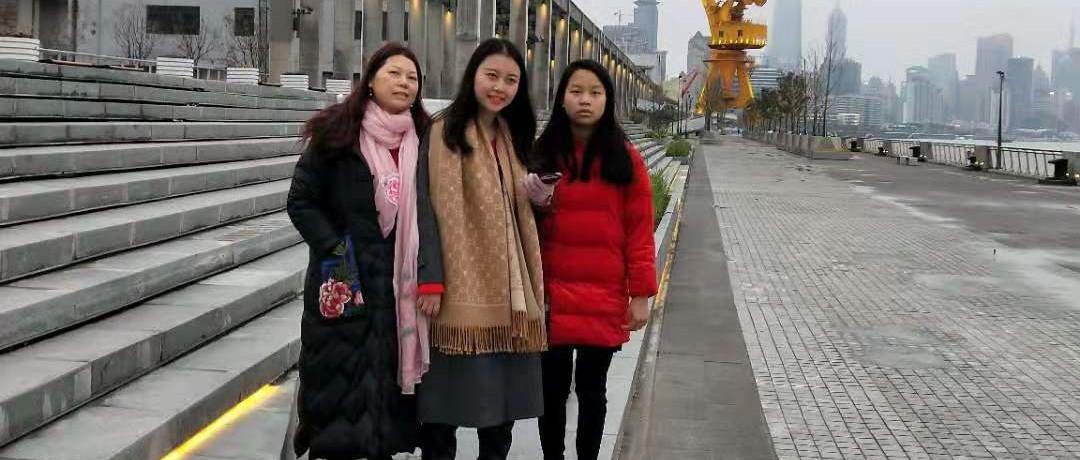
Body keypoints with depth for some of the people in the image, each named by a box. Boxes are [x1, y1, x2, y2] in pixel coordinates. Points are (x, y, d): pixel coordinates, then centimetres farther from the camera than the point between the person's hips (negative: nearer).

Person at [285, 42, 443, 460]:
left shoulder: (426, 140, 7)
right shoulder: (337, 132, -3)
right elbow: (301, 201, -2)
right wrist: (335, 252, -11)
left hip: (401, 284, 3)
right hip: (345, 284, -3)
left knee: (390, 380, 8)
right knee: (339, 386, 0)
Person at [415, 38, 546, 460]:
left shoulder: (513, 136, 15)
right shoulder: (447, 131, -8)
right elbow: (440, 210, -15)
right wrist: (432, 281, -19)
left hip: (507, 287, 7)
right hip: (463, 286, -7)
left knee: (502, 393, 12)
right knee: (450, 396, -2)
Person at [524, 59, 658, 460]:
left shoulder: (626, 158, -2)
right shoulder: (542, 153, 5)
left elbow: (639, 230, -3)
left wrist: (641, 294, -6)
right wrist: (535, 203, -5)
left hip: (604, 297, -2)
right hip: (551, 294, 2)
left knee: (591, 388, 10)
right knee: (552, 388, 9)